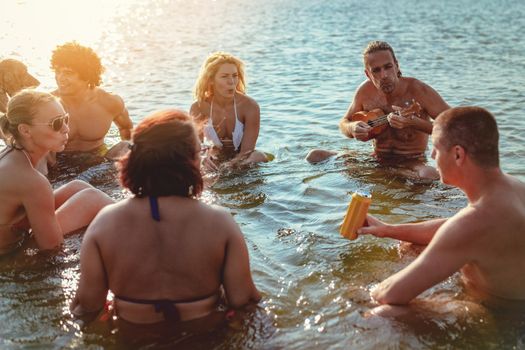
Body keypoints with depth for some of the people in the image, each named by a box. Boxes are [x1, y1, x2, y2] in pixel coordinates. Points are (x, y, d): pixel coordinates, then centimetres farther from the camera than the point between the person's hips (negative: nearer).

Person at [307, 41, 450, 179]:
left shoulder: (417, 90, -18)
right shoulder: (365, 90, -5)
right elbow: (344, 123, 10)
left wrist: (413, 122, -35)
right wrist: (352, 128, -16)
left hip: (412, 161, -4)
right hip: (377, 160, 4)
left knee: (429, 175, -41)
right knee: (315, 156, -8)